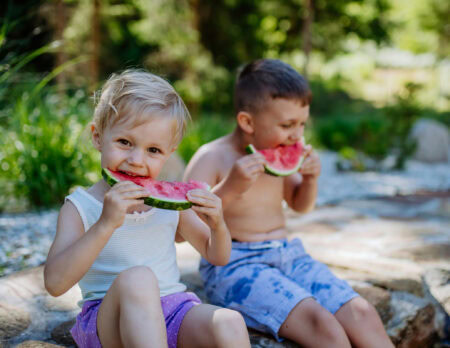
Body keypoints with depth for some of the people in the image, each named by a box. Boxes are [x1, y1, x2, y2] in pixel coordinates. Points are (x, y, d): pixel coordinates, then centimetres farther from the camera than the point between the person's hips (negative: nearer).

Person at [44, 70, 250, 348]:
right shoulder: (80, 207, -3)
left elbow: (217, 257, 18)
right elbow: (55, 283, -17)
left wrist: (217, 225, -6)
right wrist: (106, 224, -27)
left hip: (173, 312, 3)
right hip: (109, 323, -2)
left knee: (230, 326, -29)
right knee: (137, 278, -36)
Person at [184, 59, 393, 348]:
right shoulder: (212, 158, -11)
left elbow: (300, 205, 26)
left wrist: (310, 178, 4)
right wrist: (229, 188, -29)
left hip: (289, 255, 7)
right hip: (234, 265, -7)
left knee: (362, 315, -11)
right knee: (321, 324, -28)